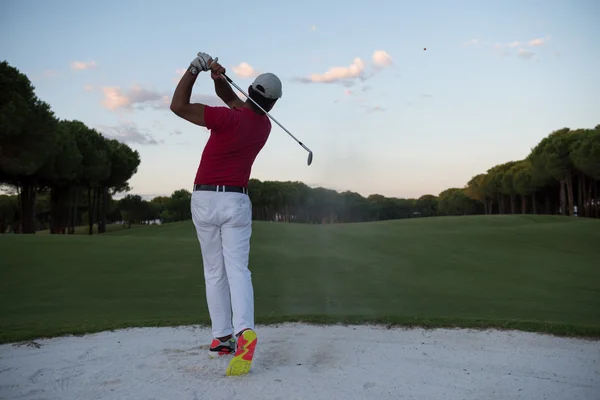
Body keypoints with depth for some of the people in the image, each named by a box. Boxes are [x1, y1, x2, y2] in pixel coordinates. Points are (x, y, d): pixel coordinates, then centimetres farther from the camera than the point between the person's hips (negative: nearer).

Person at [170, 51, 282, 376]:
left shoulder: (230, 119, -15)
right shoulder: (265, 125, 4)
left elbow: (178, 106, -11)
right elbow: (229, 97, 10)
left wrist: (194, 69, -11)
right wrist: (218, 76, -9)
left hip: (205, 200, -2)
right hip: (236, 202, 2)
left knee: (214, 271, 8)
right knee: (237, 268, -4)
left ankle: (221, 337, 9)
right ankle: (244, 330, -27)